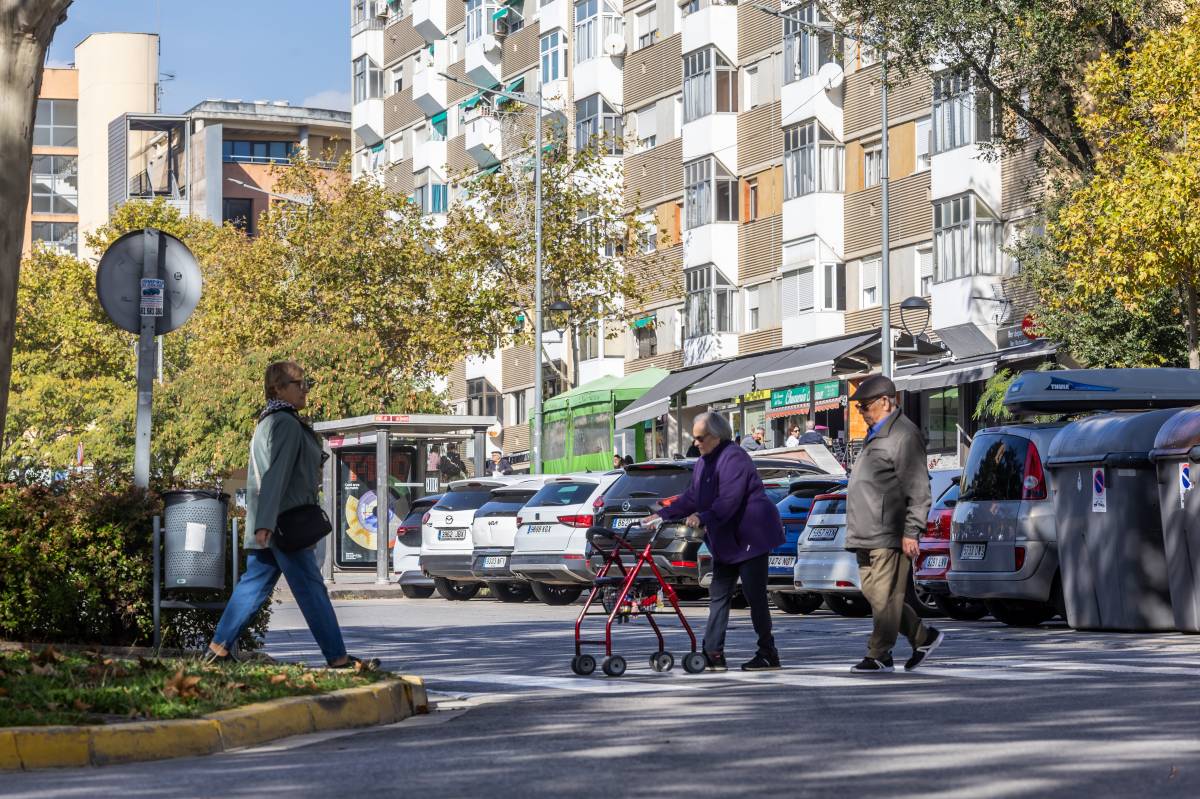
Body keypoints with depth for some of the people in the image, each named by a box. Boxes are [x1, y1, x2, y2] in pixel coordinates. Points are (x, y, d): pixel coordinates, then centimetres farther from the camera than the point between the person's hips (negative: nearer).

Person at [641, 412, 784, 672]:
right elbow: (691, 497, 16)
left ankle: (768, 655, 2)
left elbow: (729, 499, -26)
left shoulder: (733, 458, -17)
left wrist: (703, 517, -31)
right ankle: (713, 653, 4)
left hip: (750, 538, -10)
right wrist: (662, 515, 9)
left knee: (754, 596, -6)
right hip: (727, 542, 10)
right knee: (719, 595, 5)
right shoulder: (704, 462, 14)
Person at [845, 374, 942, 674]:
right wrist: (857, 530, 25)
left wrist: (911, 532, -20)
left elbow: (918, 490, -16)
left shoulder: (904, 435, -12)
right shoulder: (876, 435, 20)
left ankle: (879, 656, -3)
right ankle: (924, 637, 20)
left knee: (885, 596, -6)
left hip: (889, 536, -10)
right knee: (872, 592, 11)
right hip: (867, 535, 10)